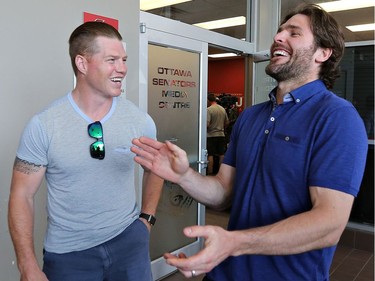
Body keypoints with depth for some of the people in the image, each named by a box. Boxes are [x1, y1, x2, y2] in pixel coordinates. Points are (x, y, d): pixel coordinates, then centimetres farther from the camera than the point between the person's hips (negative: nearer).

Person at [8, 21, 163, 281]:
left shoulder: (141, 121, -7)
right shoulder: (44, 125, -13)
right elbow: (22, 196, -7)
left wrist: (147, 218, 3)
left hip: (128, 238, 2)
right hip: (67, 250, -1)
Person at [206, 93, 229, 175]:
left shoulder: (209, 109, -13)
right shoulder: (223, 109, 7)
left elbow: (207, 124, -20)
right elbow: (227, 122, 12)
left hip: (211, 135, -6)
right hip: (221, 135, 6)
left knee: (210, 155, 0)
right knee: (221, 154, 11)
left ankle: (210, 173, 3)